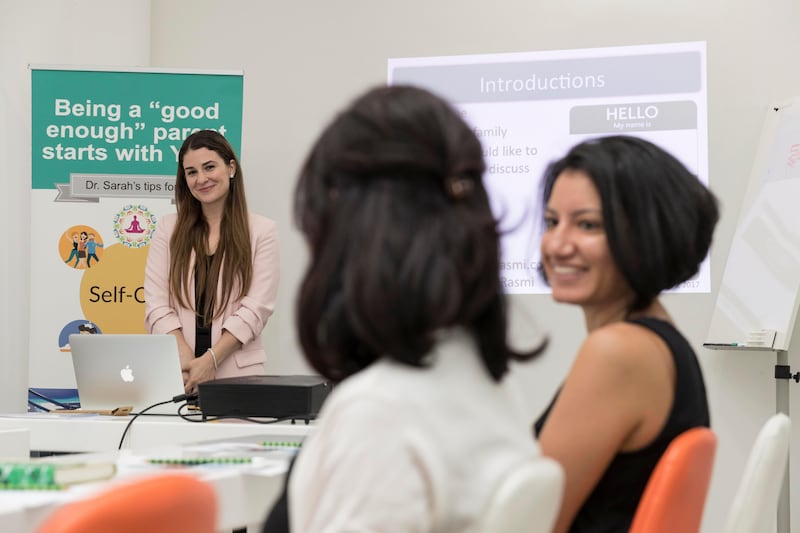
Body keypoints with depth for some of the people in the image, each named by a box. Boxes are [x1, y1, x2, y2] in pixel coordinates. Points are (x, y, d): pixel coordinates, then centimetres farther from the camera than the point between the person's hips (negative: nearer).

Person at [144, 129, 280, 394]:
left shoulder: (261, 231, 6)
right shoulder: (168, 229, 11)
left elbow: (256, 307, -2)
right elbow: (157, 304, 3)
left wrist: (210, 360, -13)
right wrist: (186, 360, -11)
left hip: (237, 374, -1)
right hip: (176, 373, 1)